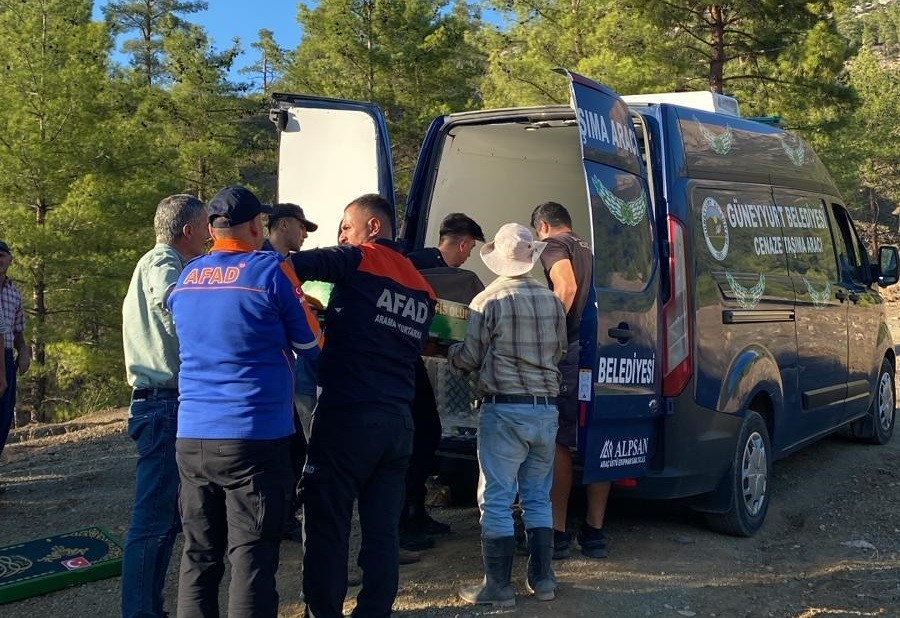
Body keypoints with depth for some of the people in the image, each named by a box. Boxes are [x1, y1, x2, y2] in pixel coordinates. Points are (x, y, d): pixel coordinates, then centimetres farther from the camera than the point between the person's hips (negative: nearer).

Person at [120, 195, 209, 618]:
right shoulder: (163, 261, -10)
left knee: (164, 516, 15)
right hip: (166, 404, -11)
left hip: (158, 404, 11)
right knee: (154, 517, -9)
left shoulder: (156, 263, 21)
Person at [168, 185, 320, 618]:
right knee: (251, 559, -1)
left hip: (192, 437, 6)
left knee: (198, 557, 12)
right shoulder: (271, 271, -6)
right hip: (254, 437, -5)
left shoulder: (185, 278, 10)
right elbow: (310, 346, 2)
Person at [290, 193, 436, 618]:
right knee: (382, 530, 10)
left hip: (347, 416, -7)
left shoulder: (360, 260, -3)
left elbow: (293, 266, -17)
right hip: (399, 421, 7)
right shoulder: (421, 287, 17)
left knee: (327, 526, 0)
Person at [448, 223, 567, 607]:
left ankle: (498, 586, 6)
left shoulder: (488, 301, -10)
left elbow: (468, 360, -6)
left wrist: (450, 351, 16)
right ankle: (542, 579, 21)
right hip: (546, 409, 5)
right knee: (538, 498, 15)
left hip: (504, 411, -5)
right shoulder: (553, 302, 5)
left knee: (496, 501, 2)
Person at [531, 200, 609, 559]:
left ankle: (557, 534, 4)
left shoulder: (554, 245, 1)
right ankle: (594, 533, 15)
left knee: (558, 442, 0)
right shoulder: (592, 250, 24)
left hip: (572, 354, -7)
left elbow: (567, 287, -17)